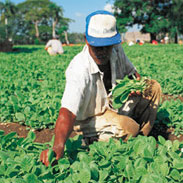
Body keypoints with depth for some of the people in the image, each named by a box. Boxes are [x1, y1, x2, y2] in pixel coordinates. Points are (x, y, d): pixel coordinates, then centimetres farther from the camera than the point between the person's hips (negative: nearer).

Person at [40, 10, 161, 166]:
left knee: (154, 87, -1)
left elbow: (130, 70, 7)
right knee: (129, 127, -33)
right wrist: (58, 146, -62)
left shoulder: (116, 50, -13)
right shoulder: (79, 70, -34)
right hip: (89, 119, -7)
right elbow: (67, 111, -45)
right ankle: (94, 141, -2)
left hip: (115, 107, 7)